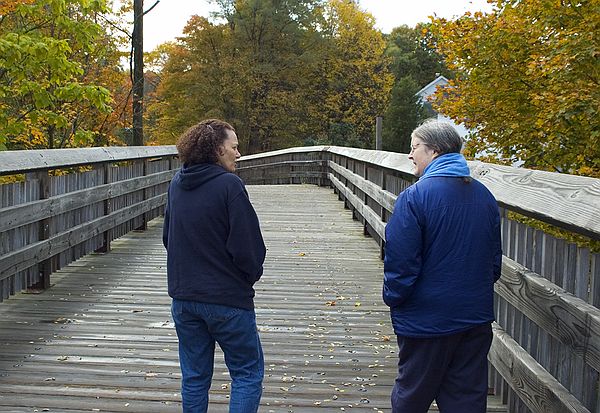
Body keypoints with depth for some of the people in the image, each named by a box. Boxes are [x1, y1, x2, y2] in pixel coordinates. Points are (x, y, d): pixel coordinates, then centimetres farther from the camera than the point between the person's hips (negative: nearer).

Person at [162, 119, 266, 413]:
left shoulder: (177, 184, 5)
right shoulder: (229, 185, -16)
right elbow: (247, 246, -17)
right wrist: (252, 274, 2)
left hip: (183, 297, 7)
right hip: (227, 298, -6)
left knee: (194, 376, 16)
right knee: (248, 373, 7)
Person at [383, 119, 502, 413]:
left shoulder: (415, 196, -18)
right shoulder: (484, 196, 4)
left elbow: (400, 260, -17)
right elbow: (494, 258, 13)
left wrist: (393, 298, -1)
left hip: (427, 319, -5)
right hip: (477, 317, 6)